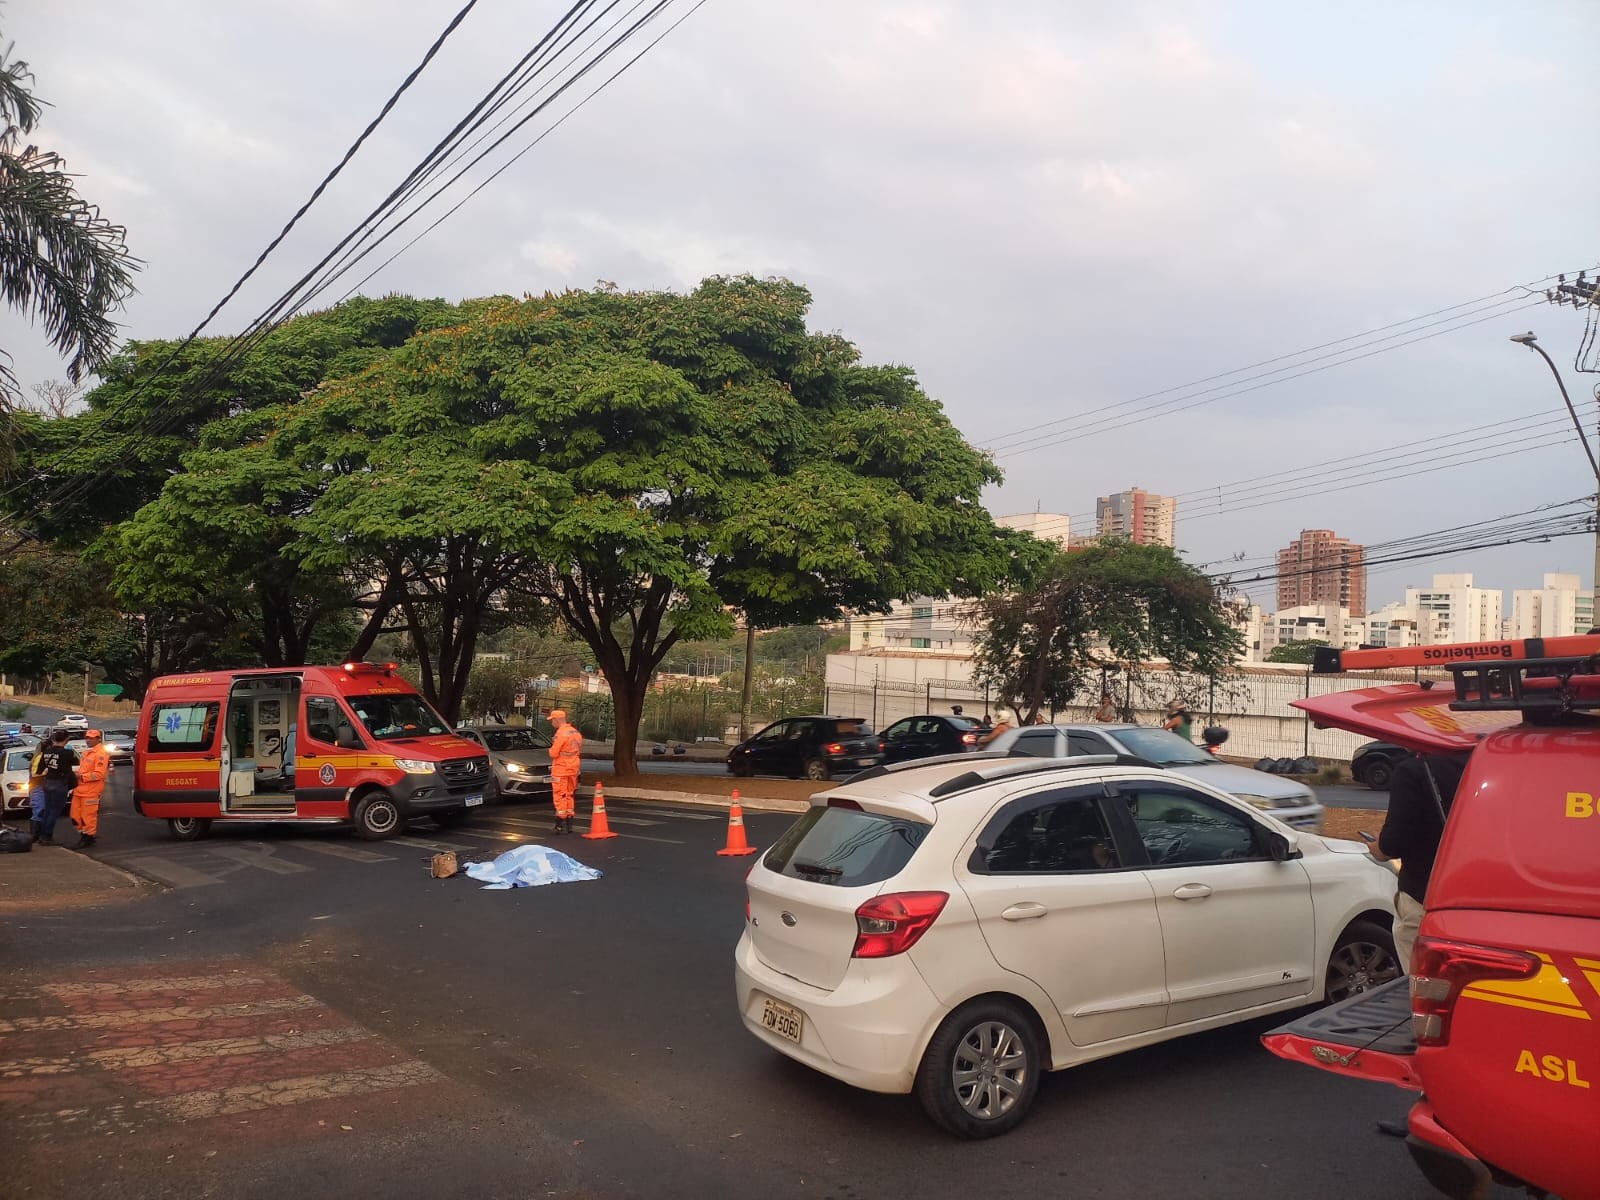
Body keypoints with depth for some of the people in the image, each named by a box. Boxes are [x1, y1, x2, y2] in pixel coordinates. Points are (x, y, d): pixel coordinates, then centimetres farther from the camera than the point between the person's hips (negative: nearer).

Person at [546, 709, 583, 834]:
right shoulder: (576, 732, 9)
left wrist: (551, 749, 1)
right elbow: (579, 751, 14)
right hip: (573, 768, 8)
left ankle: (561, 825, -2)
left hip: (561, 769, -8)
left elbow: (553, 753, -18)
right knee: (570, 795, 15)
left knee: (560, 796, -2)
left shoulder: (561, 734, -18)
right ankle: (569, 824, 20)